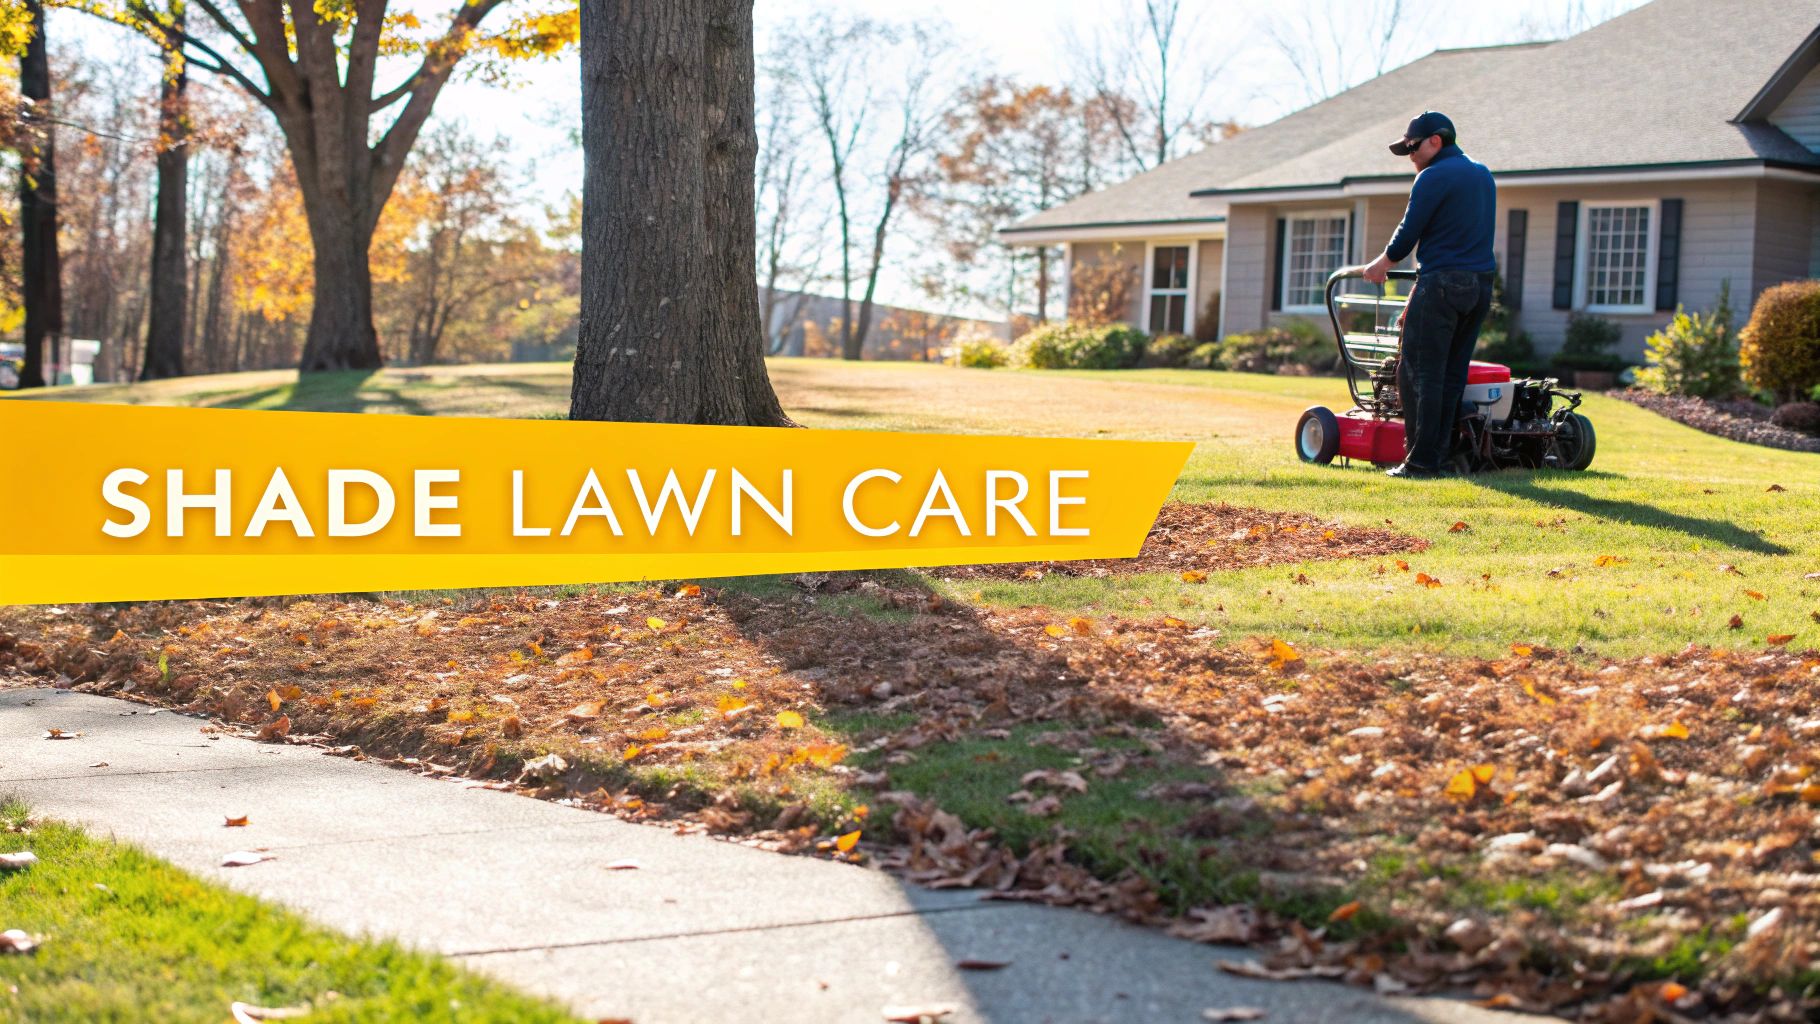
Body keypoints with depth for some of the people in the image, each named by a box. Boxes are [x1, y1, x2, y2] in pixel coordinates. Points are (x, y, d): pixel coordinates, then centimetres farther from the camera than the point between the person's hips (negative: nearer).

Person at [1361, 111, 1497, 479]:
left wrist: (1381, 264, 12)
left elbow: (1408, 234, -6)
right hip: (1480, 285, 8)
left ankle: (1422, 460, -10)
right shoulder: (1483, 175, 19)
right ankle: (1442, 455, 8)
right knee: (1453, 374, 9)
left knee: (1419, 373, -6)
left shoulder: (1433, 177, -7)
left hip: (1443, 283, -8)